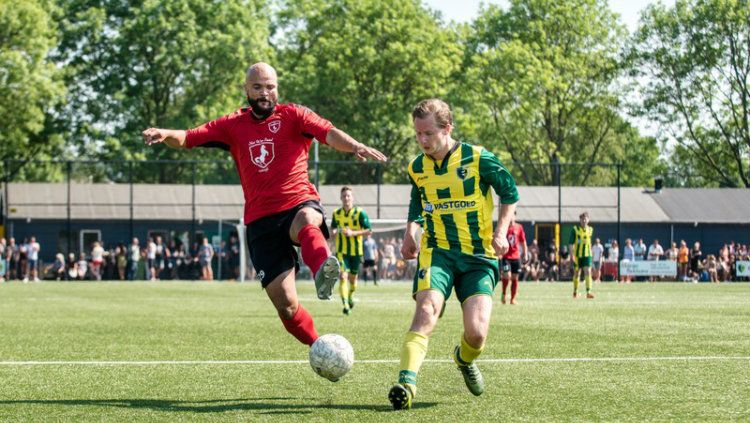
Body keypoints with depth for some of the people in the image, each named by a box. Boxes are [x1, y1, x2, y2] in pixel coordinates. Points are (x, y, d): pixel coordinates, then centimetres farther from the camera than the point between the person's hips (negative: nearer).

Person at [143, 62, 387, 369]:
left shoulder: (293, 116, 3)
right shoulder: (233, 126, 12)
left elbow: (329, 134, -14)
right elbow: (186, 139, 8)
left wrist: (355, 146, -35)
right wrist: (165, 134, -16)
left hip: (299, 203, -3)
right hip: (260, 220, 3)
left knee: (307, 221, -42)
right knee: (285, 306, -4)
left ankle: (324, 269, -72)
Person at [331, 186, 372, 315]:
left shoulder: (360, 213, -5)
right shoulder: (336, 213, 5)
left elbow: (369, 231, -8)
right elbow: (333, 229, 19)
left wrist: (353, 233, -19)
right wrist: (334, 232, -6)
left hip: (356, 251, 0)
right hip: (341, 251, 1)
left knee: (353, 277, 13)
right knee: (343, 276, -16)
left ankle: (351, 296, 43)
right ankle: (345, 304, -20)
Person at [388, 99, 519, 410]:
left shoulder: (478, 159, -7)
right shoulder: (417, 168, 6)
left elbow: (509, 192, 6)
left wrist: (500, 232, -6)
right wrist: (410, 233, 8)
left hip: (479, 256, -2)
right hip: (438, 252, 2)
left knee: (476, 332, -15)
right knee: (427, 307, -28)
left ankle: (465, 359, 24)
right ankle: (406, 382, -40)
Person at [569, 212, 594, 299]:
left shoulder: (590, 229, 6)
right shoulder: (575, 229, -5)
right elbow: (571, 243, -7)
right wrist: (572, 255, -15)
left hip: (587, 255, 2)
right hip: (577, 255, -2)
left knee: (588, 272, -13)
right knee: (577, 274, 9)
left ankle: (588, 292, -18)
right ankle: (575, 292, 25)